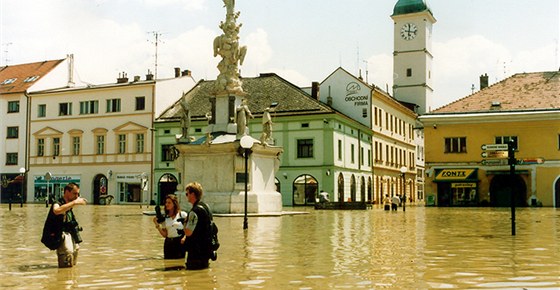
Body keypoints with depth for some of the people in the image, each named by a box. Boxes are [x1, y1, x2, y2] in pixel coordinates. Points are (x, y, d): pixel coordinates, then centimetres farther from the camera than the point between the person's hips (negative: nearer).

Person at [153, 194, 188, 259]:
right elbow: (164, 235, 5)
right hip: (168, 244, 4)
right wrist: (157, 225, -4)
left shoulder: (182, 215, -3)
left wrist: (184, 238, -17)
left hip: (180, 243, -4)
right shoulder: (165, 218, 8)